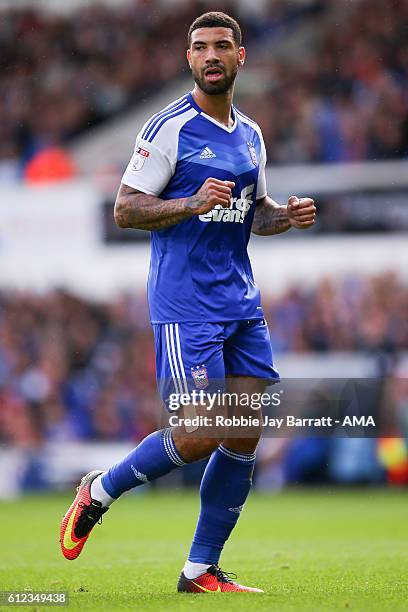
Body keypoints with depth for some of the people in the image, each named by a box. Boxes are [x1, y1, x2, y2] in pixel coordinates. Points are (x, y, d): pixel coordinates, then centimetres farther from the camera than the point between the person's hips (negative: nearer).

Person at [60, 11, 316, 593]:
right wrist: (192, 204, -22)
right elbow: (125, 209, -9)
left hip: (241, 303, 7)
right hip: (185, 304, -7)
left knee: (246, 435, 1)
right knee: (202, 435, -13)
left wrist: (287, 215, 5)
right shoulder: (169, 128, -7)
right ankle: (99, 491, 12)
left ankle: (202, 571, 11)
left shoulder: (251, 135, 15)